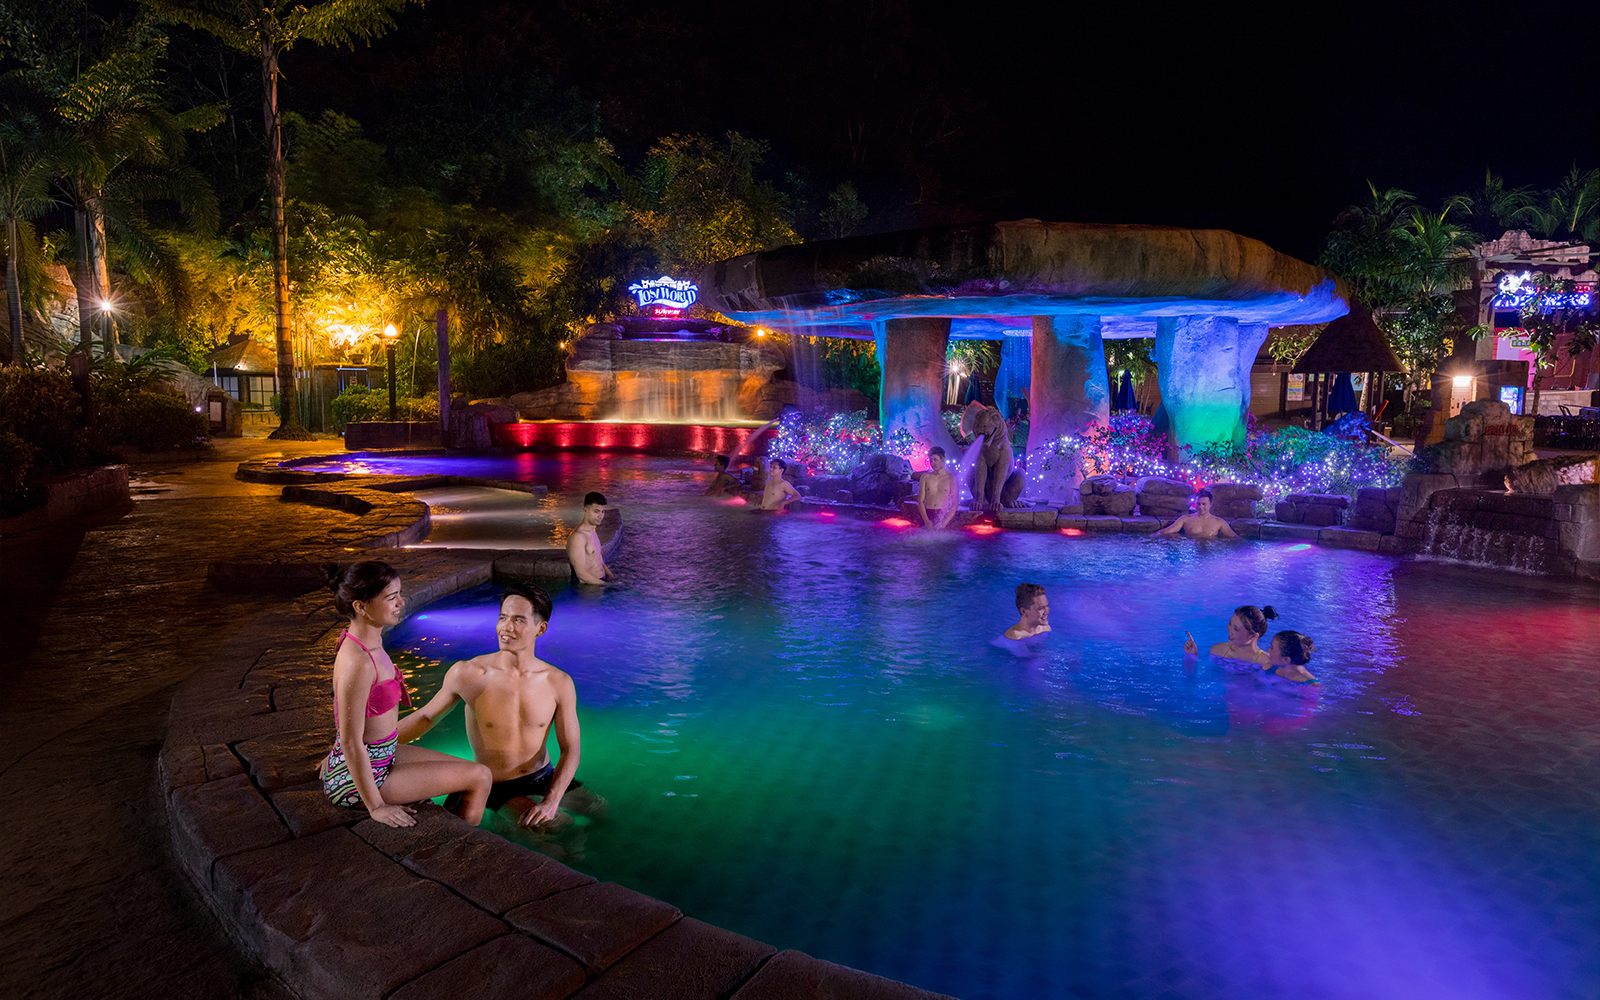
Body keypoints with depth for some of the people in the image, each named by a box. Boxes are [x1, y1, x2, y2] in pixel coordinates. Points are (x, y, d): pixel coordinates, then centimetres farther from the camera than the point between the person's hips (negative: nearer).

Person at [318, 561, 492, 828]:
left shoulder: (371, 640, 2)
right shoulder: (357, 662, -29)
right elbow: (351, 741, -25)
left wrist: (338, 755, 27)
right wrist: (376, 806, -19)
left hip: (380, 755, 10)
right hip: (360, 778, -10)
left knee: (470, 771, 15)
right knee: (480, 778, -6)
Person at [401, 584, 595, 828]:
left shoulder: (559, 683, -10)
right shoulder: (467, 674, -15)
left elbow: (570, 749, -8)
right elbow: (427, 716, 3)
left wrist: (551, 801, -22)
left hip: (545, 778, 3)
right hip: (496, 788, -3)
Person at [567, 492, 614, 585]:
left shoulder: (593, 532, 18)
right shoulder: (578, 536, -15)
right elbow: (581, 573, -18)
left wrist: (614, 581, 5)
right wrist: (606, 584, -19)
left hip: (600, 581, 9)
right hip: (587, 587, -9)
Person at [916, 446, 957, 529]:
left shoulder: (951, 478, 3)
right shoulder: (925, 477, 8)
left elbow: (955, 504, 1)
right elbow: (920, 501, 6)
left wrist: (944, 523, -9)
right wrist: (926, 520, -7)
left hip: (944, 516, -1)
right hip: (927, 515, 1)